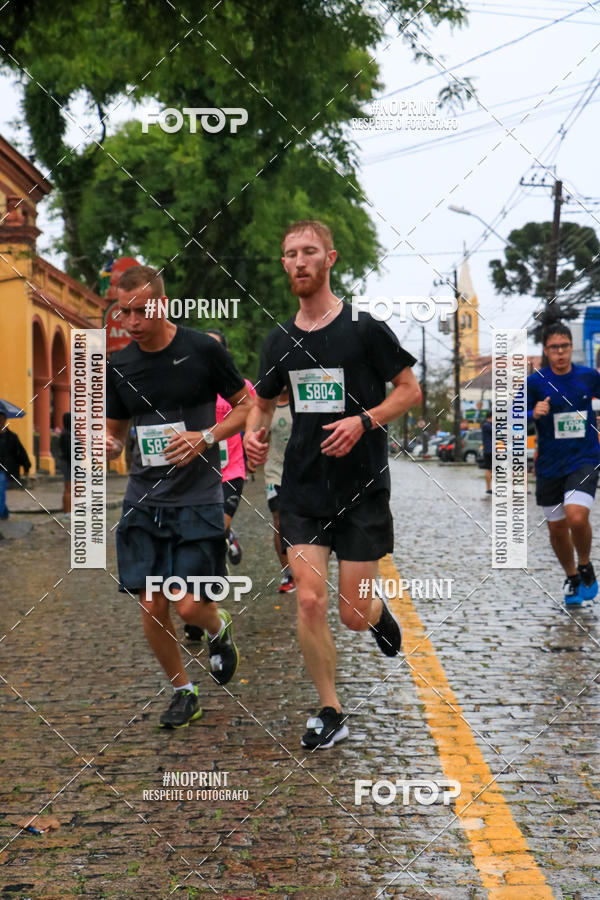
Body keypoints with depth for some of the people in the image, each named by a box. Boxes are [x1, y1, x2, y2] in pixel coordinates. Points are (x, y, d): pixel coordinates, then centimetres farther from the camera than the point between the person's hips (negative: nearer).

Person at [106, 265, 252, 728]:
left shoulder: (203, 350, -7)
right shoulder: (119, 365, 5)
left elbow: (247, 406, 2)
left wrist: (205, 437, -14)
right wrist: (108, 446, -8)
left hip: (198, 497, -4)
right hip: (144, 498, 4)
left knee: (190, 605, -10)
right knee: (152, 607, 1)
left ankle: (219, 627, 27)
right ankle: (184, 691, 23)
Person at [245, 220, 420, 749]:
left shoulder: (364, 328, -7)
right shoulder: (280, 340, 6)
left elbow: (410, 389, -2)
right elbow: (263, 401, 20)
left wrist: (364, 421, -18)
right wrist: (255, 431, -2)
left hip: (363, 490, -3)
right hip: (303, 490, 3)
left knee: (353, 617, 1)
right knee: (309, 601, -6)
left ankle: (379, 613, 39)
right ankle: (331, 714, 9)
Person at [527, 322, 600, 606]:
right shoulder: (535, 382, -6)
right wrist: (533, 414, -28)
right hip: (549, 466, 1)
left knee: (576, 517, -24)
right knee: (557, 529, 10)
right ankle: (572, 578, 36)